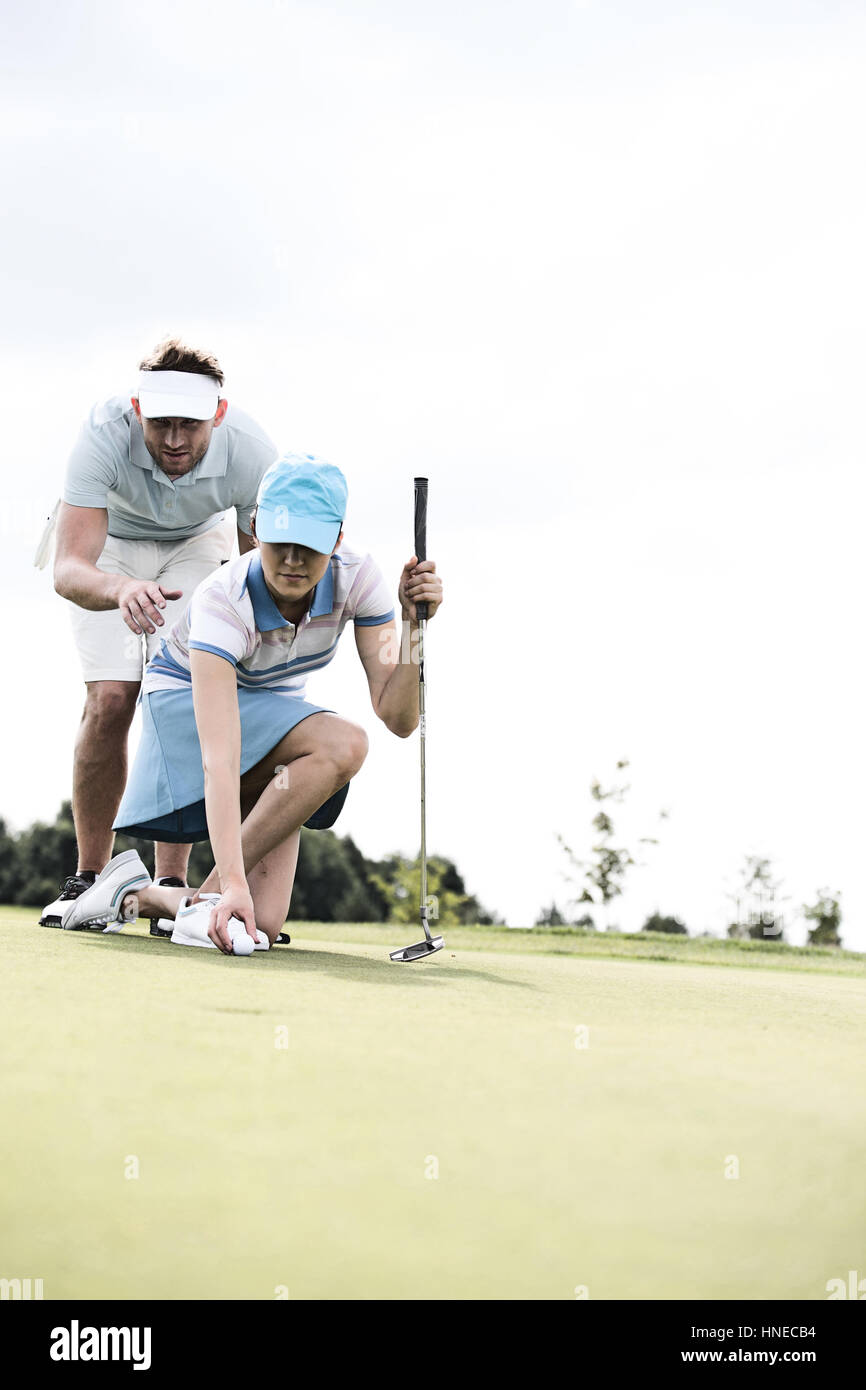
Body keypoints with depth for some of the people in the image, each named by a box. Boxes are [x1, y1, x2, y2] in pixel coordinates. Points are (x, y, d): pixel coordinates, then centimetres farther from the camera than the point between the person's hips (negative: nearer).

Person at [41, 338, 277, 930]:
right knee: (110, 702, -15)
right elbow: (69, 570, -44)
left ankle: (170, 884, -11)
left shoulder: (253, 453, -34)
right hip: (109, 542, -1)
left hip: (199, 544, 1)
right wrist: (121, 590, -66)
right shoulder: (105, 435, -39)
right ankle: (88, 880, 0)